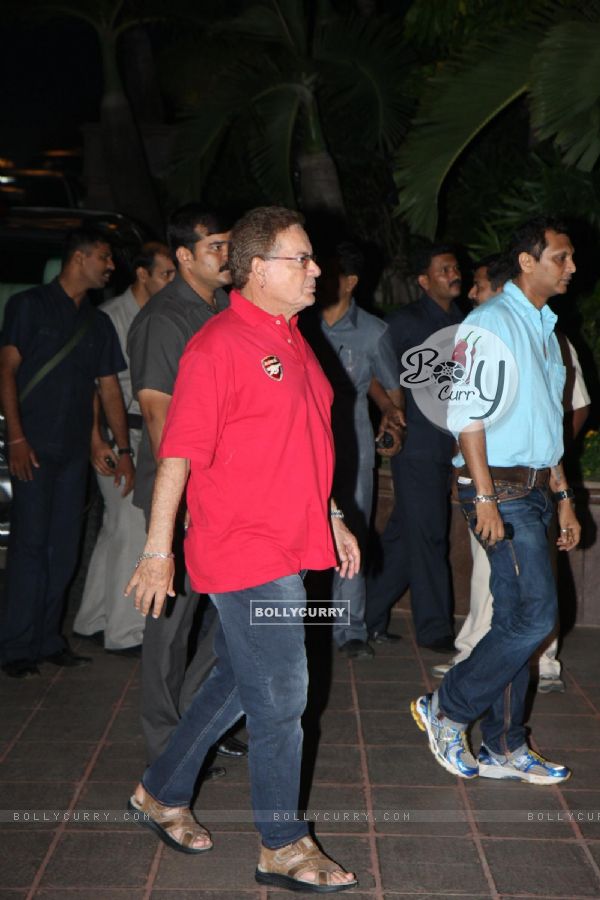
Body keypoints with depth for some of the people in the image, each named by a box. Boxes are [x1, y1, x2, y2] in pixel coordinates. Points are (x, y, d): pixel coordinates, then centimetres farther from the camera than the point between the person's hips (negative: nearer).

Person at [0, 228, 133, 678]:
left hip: (74, 451, 5)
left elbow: (110, 388, 16)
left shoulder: (99, 323, 16)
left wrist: (124, 449, 8)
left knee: (64, 549, 6)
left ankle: (47, 640, 15)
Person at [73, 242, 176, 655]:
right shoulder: (111, 316, -7)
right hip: (117, 433, -7)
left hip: (149, 433, 7)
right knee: (134, 527, -8)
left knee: (116, 528, 11)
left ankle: (92, 620, 22)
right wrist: (96, 440, -16)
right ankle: (124, 632, 1)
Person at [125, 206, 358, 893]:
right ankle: (283, 849, 16)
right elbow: (178, 452, -16)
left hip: (286, 548, 9)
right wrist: (158, 550, -15)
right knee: (280, 696, -1)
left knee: (238, 681, 19)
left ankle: (162, 793, 36)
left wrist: (332, 520, 20)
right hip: (245, 554, -9)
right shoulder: (219, 346, -15)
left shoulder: (291, 341, 14)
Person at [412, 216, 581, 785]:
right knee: (536, 615, -12)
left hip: (534, 490, 8)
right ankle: (446, 710, 3)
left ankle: (503, 750, 17)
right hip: (500, 489, -8)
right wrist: (484, 497, -21)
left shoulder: (545, 329, 19)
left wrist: (562, 495, 19)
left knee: (516, 621, 9)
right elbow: (467, 413, -16)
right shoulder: (491, 322, -9)